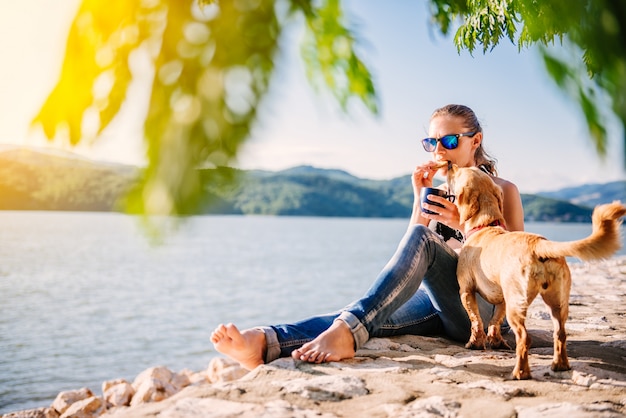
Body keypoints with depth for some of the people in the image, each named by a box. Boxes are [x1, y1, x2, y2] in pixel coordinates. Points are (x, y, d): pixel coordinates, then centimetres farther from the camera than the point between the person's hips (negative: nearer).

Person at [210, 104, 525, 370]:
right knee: (368, 317, -29)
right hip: (433, 300, 4)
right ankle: (265, 343, -53)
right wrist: (420, 200, 0)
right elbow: (410, 264, 11)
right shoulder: (437, 189, 20)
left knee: (422, 238, -32)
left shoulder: (503, 191, 8)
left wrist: (464, 223, -14)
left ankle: (346, 331, -52)